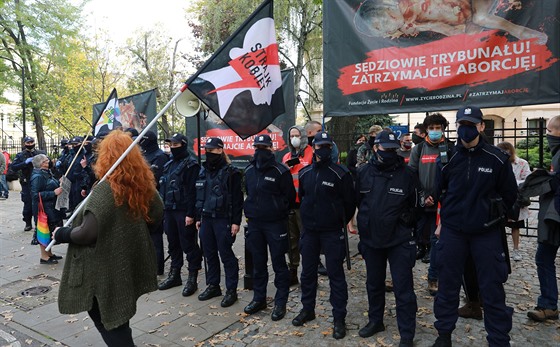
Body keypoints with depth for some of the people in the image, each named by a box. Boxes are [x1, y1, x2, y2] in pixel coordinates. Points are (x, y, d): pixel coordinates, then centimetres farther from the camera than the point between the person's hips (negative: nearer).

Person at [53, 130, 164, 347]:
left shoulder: (104, 189, -22)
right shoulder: (143, 184, -2)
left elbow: (87, 233, -25)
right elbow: (157, 215, 7)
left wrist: (62, 234, -7)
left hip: (106, 268, -7)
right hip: (131, 262, 7)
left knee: (105, 316, 11)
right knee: (117, 316, 27)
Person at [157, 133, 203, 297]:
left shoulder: (191, 164, -10)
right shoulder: (169, 164, 16)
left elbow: (192, 191, -16)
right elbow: (163, 187, 20)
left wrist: (190, 214, -20)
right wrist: (162, 208, 14)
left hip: (184, 211, -8)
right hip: (169, 210, 8)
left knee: (189, 245, -1)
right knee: (173, 243, 16)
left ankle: (192, 279, 9)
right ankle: (175, 274, 30)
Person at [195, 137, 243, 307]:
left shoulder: (231, 172, -8)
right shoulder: (203, 171, 12)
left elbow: (237, 198, -10)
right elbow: (199, 196, 17)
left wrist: (236, 222, -14)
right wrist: (198, 217, 14)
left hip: (223, 220, -6)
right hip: (206, 219, 7)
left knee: (226, 255, 0)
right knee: (210, 254, 14)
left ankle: (231, 290, 12)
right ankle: (213, 286, 28)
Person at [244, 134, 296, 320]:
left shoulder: (281, 171, -11)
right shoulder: (249, 170, 7)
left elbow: (290, 197, -6)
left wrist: (279, 212, 0)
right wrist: (250, 211, 12)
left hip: (275, 224, -5)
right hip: (254, 223, 5)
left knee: (278, 263, 5)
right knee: (258, 263, 15)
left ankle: (280, 303, 17)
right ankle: (259, 298, 30)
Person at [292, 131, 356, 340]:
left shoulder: (340, 174, -10)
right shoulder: (305, 173, 5)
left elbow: (350, 202, -5)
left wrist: (340, 222, 4)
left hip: (332, 232, -5)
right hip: (309, 230, 5)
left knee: (335, 274, 2)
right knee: (307, 272, 14)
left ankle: (339, 318, 15)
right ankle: (308, 309, 32)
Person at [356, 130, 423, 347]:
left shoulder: (407, 174, -7)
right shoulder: (363, 173, -1)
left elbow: (417, 205, 4)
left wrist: (405, 220, -2)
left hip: (399, 240, -3)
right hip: (371, 239, 4)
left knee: (403, 288, 2)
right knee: (374, 284, 19)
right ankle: (375, 321, 39)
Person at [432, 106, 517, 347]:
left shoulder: (497, 158, -6)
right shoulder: (448, 158, -2)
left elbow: (509, 194, 5)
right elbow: (436, 190, 10)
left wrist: (492, 215, 6)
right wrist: (451, 211, 8)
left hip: (487, 232, -1)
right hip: (452, 231, 1)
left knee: (492, 288, 7)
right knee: (448, 284, 11)